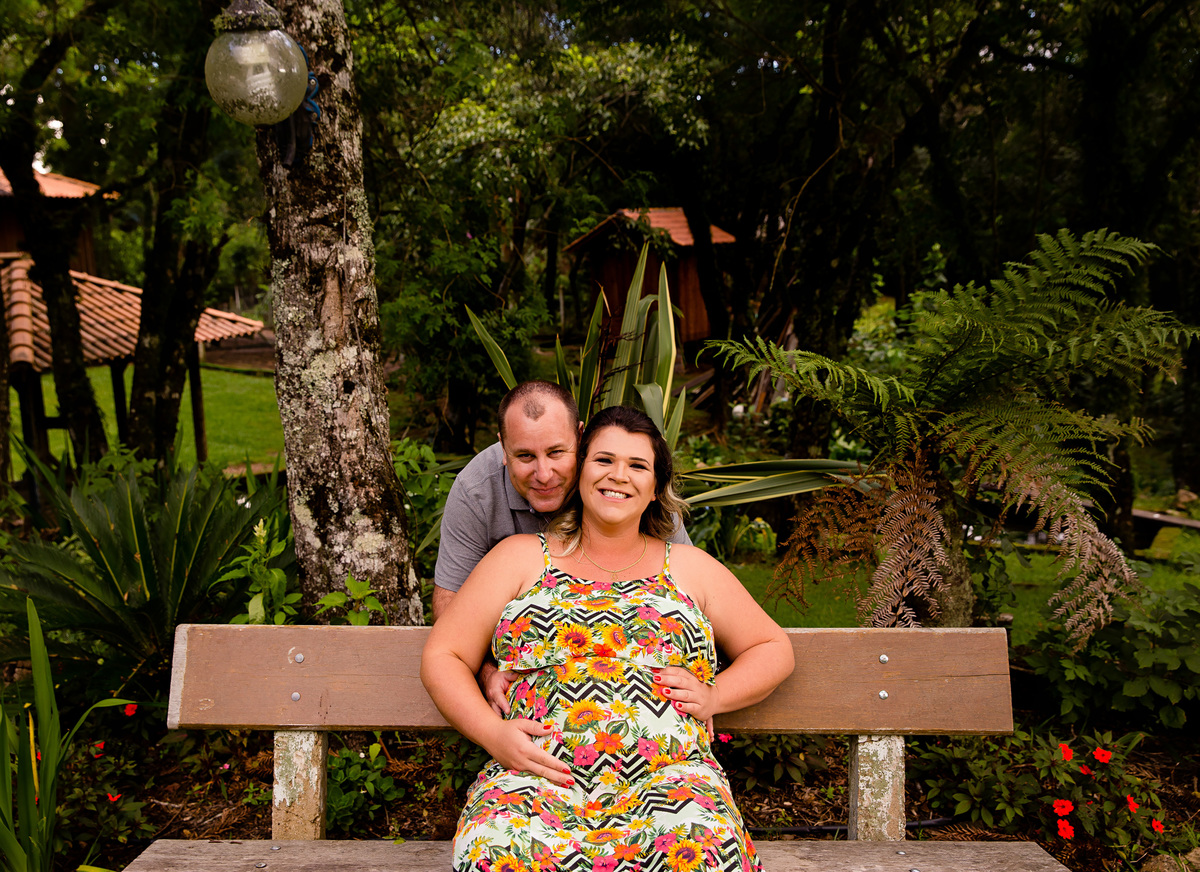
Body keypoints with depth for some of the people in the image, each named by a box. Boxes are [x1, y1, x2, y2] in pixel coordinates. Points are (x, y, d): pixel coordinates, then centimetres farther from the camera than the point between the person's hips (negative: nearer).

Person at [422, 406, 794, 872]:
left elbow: (774, 649, 23)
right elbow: (443, 656, 12)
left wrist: (714, 696, 3)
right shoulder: (521, 558, 16)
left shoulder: (689, 567, 20)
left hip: (668, 775, 1)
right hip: (538, 775, 0)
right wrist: (492, 732, -6)